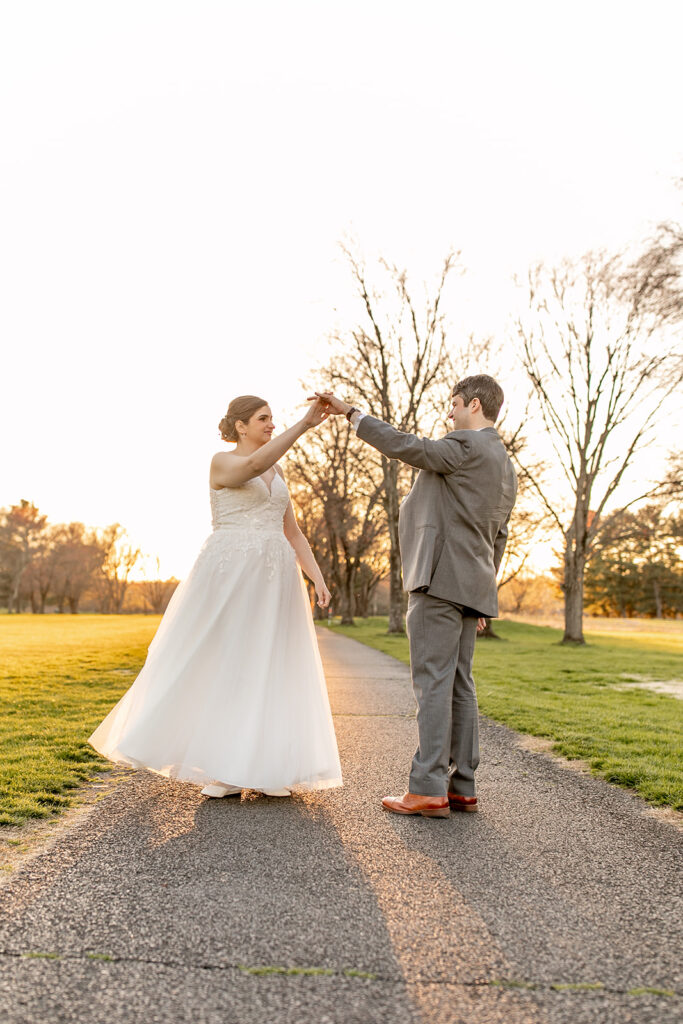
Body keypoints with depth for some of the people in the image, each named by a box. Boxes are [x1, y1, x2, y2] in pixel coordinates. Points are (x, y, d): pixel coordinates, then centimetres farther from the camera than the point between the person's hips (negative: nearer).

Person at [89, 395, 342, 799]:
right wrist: (305, 423, -30)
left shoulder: (277, 471, 18)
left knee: (271, 670, 3)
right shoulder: (222, 462, -2)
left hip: (274, 580, 6)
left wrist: (317, 577, 5)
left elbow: (292, 532, 17)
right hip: (231, 575, -6)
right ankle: (218, 769, 10)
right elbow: (253, 466, -25)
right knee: (219, 664, -3)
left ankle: (265, 769, 11)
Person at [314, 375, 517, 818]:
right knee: (459, 685, 9)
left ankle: (429, 789, -8)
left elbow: (402, 445, -16)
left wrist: (349, 411, -9)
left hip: (441, 579, -10)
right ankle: (462, 787, 12)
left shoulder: (466, 445, -7)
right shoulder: (506, 466, 22)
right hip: (471, 584, 10)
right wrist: (484, 591, 26)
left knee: (434, 683, -9)